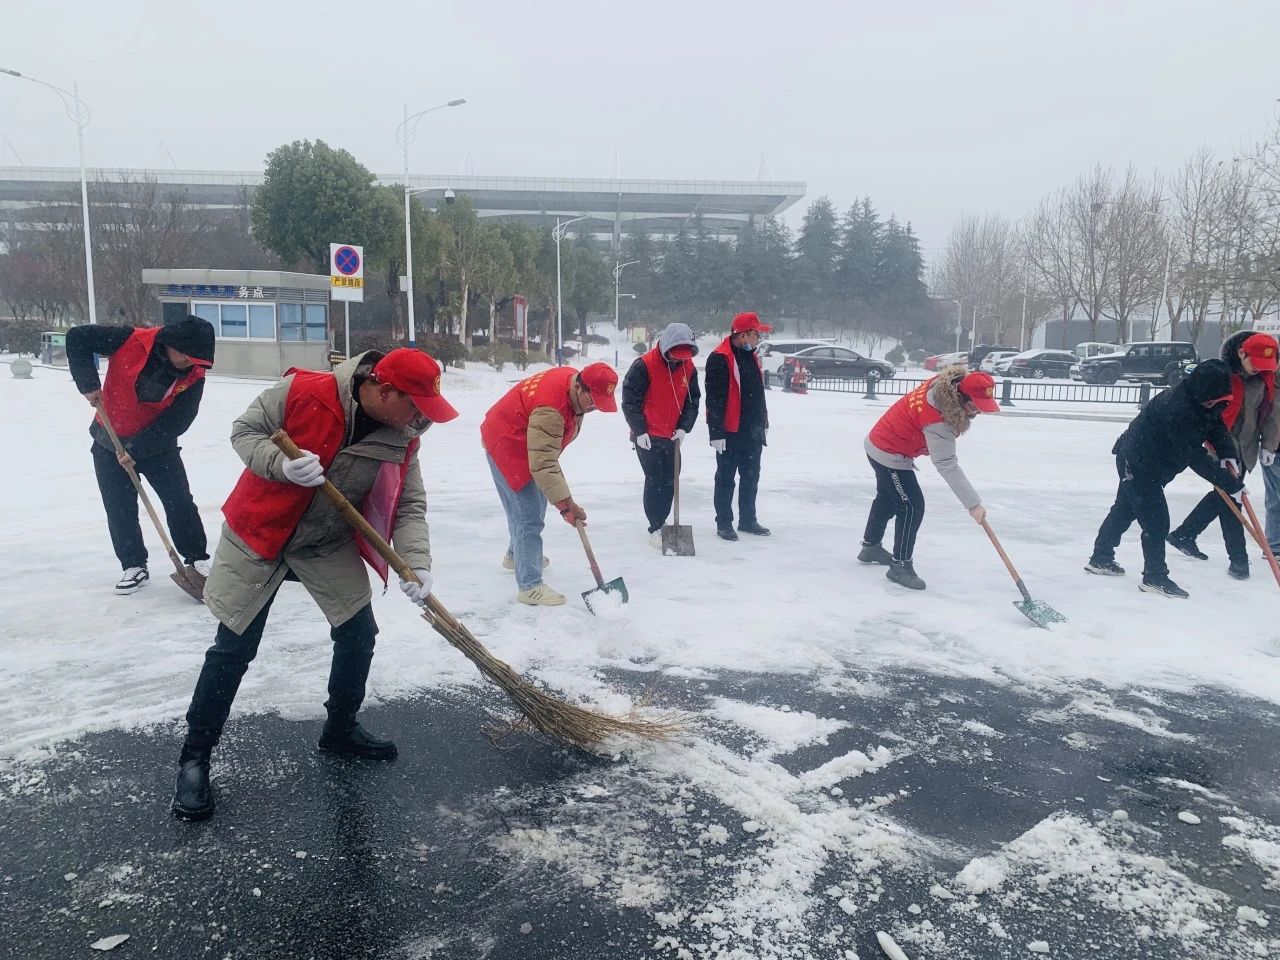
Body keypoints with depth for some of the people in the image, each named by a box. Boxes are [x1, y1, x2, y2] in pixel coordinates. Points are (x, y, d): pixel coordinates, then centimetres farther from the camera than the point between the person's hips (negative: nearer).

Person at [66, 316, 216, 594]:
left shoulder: (194, 377, -18)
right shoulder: (130, 341, -21)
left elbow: (177, 422, -20)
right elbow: (77, 338, -11)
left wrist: (138, 450, -25)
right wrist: (89, 383, -19)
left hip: (158, 444, 0)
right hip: (110, 442, 0)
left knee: (180, 503, -4)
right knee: (119, 509, 4)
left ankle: (197, 559, 10)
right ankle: (134, 566, 16)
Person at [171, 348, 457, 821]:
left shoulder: (401, 438, -11)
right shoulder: (303, 391, -25)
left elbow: (409, 506, -9)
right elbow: (245, 431, -13)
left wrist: (416, 563, -23)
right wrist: (282, 464, -31)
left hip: (330, 546, 5)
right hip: (258, 535, -4)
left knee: (358, 634, 5)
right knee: (233, 649, 0)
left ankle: (340, 729, 30)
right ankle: (194, 757, 16)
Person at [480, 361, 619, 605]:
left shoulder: (573, 377, -8)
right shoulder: (550, 411, -36)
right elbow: (543, 464, -39)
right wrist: (565, 504, -40)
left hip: (528, 443, 10)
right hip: (507, 446, -10)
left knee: (534, 504, 23)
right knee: (529, 516, -12)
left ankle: (516, 554, 45)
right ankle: (529, 586, -7)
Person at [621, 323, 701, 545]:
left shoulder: (688, 368, 3)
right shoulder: (643, 365, -15)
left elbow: (693, 400, 9)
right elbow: (629, 400, -12)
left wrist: (684, 427, -4)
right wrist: (639, 431, -14)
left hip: (672, 437, 6)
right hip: (647, 437, -6)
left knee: (669, 481, 11)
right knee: (655, 480, -6)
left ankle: (660, 522, 26)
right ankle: (656, 528, 2)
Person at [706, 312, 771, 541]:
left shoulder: (751, 357, 13)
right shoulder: (720, 359, -15)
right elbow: (714, 399, -19)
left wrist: (764, 424, 21)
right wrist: (716, 432, -21)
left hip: (753, 431, 8)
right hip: (730, 432, -8)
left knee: (751, 477, 15)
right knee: (726, 479, 3)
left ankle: (748, 520, 27)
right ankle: (724, 523, 13)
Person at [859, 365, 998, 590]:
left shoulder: (945, 385, -11)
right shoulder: (937, 421, -35)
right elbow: (947, 466, -35)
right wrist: (973, 503, -34)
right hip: (890, 454, -11)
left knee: (888, 497, 26)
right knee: (912, 506, -9)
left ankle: (870, 546, 44)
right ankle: (900, 566, 1)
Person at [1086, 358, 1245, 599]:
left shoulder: (1198, 400, -4)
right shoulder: (1177, 408, -33)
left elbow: (1216, 426, 8)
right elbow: (1194, 456, -32)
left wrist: (1228, 455, -9)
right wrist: (1230, 483, -29)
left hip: (1137, 462, 11)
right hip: (1138, 464, -11)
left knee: (1124, 511, 20)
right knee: (1156, 520, -9)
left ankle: (1101, 559, 33)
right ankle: (1155, 577, 0)